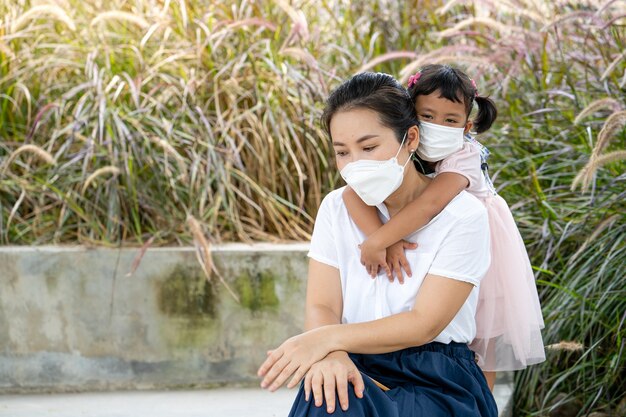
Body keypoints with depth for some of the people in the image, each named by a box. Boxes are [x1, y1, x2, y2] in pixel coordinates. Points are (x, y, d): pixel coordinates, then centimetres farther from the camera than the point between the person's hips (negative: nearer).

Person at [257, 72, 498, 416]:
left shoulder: (462, 216, -7)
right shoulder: (336, 209, 5)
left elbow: (424, 325, -13)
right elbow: (321, 307, -3)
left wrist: (328, 338, -25)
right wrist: (330, 355, -27)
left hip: (437, 381, -3)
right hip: (357, 372, 3)